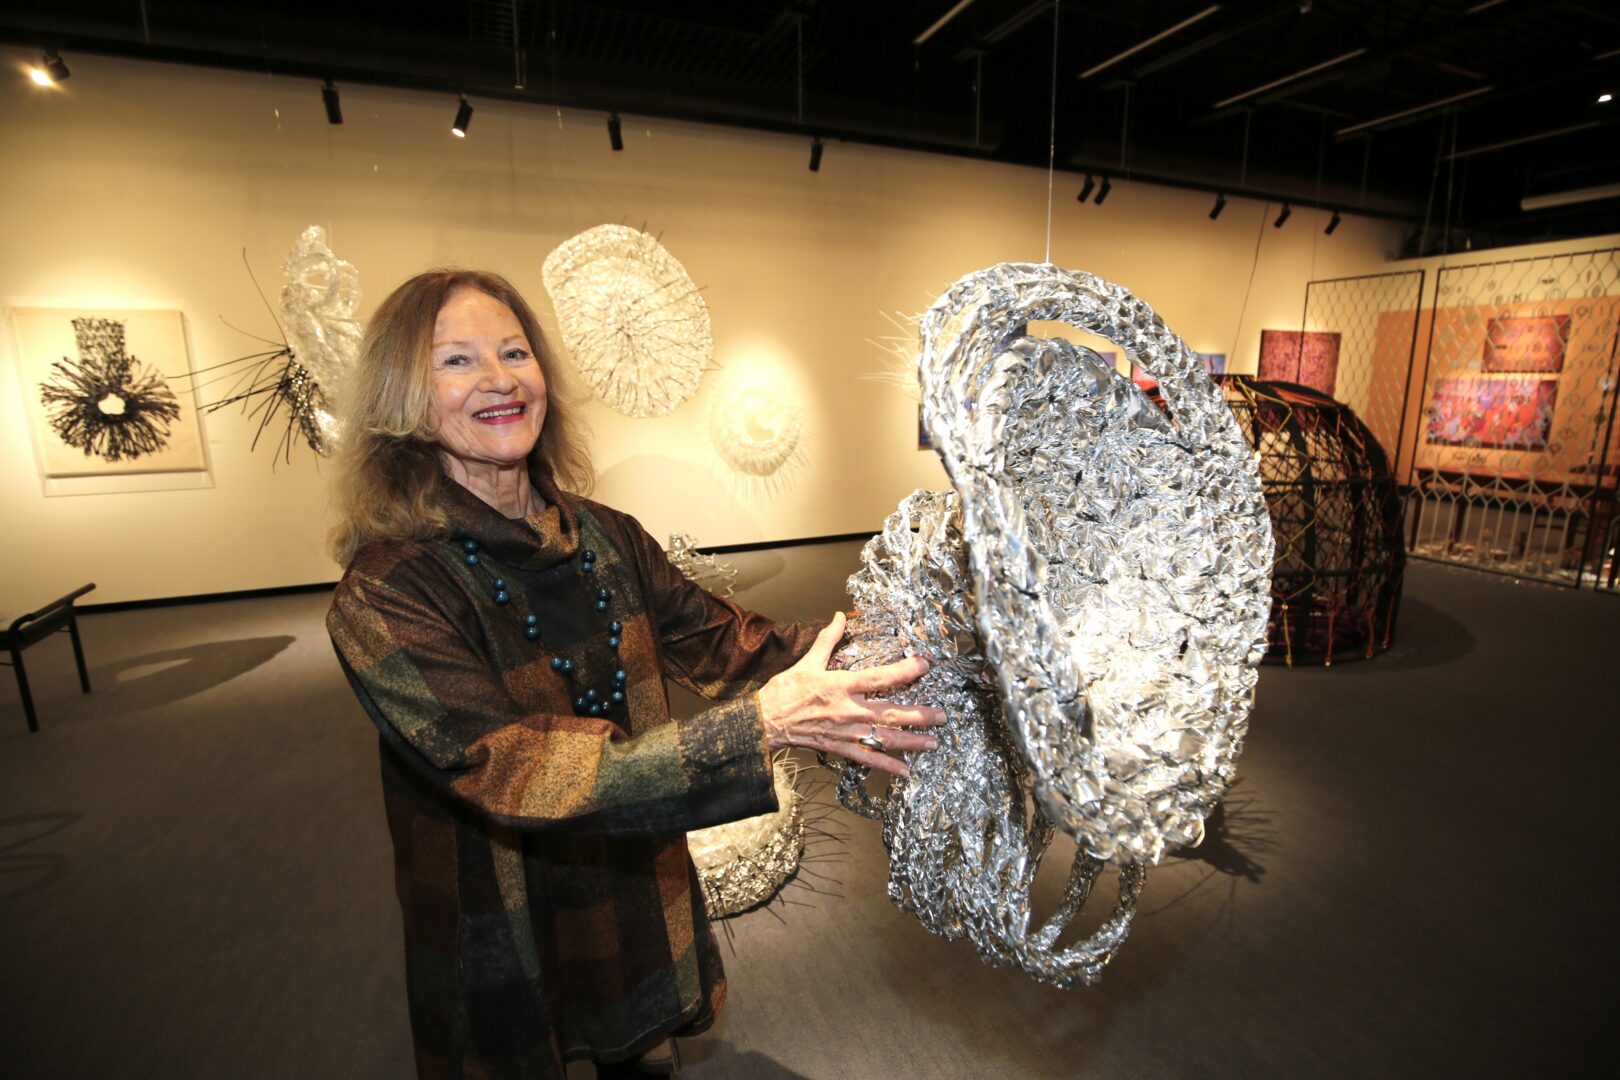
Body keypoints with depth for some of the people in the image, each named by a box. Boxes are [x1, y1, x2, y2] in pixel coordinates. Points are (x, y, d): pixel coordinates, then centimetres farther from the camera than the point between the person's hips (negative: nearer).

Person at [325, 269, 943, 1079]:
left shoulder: (608, 539, -5)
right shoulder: (383, 600, -23)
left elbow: (720, 643, -7)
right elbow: (518, 776, -31)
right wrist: (765, 724, -39)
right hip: (508, 971, -4)